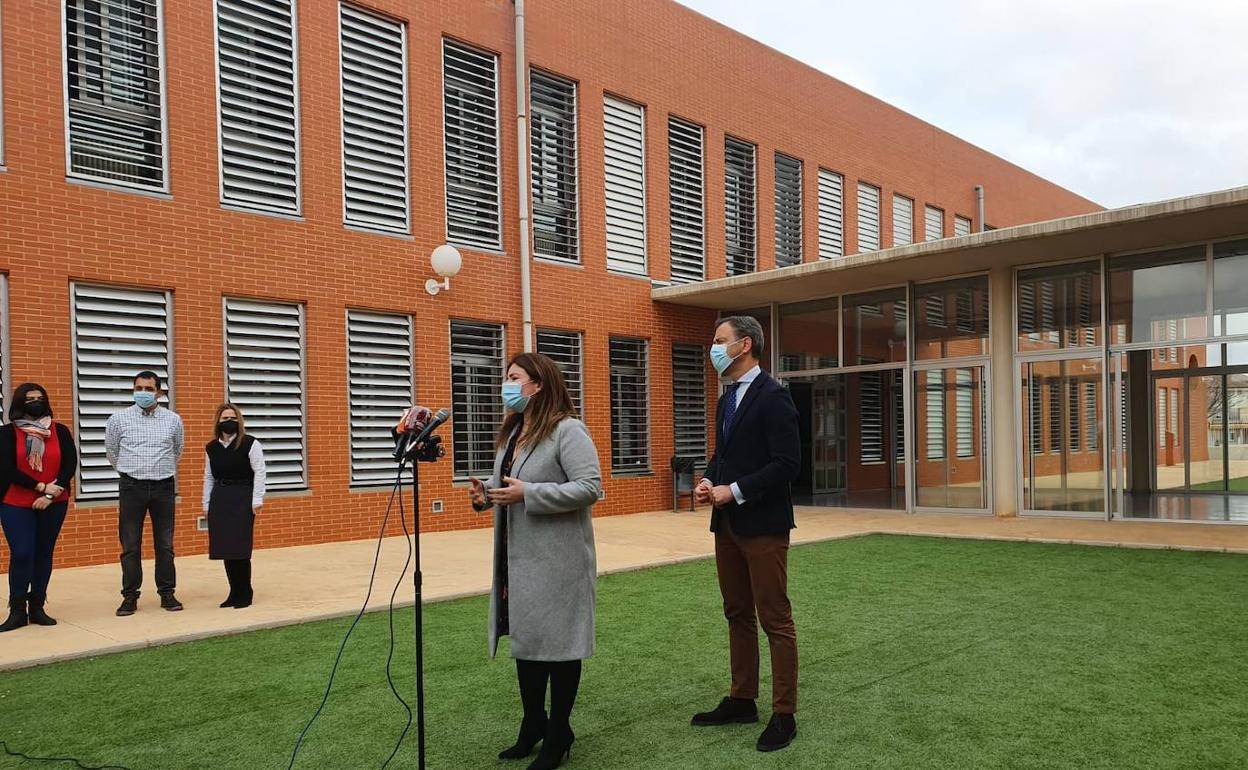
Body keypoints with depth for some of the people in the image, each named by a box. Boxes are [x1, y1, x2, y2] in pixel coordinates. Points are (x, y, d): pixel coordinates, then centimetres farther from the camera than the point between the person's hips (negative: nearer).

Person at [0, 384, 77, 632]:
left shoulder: (60, 431, 4)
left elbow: (70, 465, -2)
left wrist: (51, 494, -13)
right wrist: (42, 487, -16)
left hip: (54, 504, 2)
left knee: (44, 554, 5)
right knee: (21, 554, -9)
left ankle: (37, 608, 13)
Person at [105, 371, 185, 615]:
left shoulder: (173, 420, 3)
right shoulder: (118, 420, -1)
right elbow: (112, 453, 15)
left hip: (163, 487, 1)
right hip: (131, 487, -1)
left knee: (165, 545, 6)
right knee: (130, 546, 3)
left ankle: (167, 593, 13)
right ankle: (130, 596, 11)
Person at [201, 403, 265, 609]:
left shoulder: (250, 443, -6)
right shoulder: (212, 447, 9)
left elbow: (259, 473, -7)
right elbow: (209, 478, 16)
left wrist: (257, 501, -12)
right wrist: (206, 505, 14)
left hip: (242, 498, -5)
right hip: (219, 500, 5)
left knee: (240, 547, -6)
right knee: (225, 548, 6)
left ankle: (245, 593, 7)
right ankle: (235, 592, 18)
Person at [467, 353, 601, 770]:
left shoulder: (568, 430, -14)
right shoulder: (511, 432, 14)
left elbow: (591, 487, -22)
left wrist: (528, 493, -26)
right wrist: (487, 492, -1)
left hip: (556, 559, -8)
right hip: (518, 557, 8)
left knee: (557, 641, 4)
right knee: (524, 638, 16)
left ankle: (558, 736, 19)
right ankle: (533, 724, 32)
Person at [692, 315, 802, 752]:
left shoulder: (773, 397, -12)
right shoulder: (727, 399, 15)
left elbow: (787, 464, -18)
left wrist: (734, 491, -18)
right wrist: (708, 481, 1)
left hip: (762, 524, -9)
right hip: (727, 524, 9)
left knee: (775, 621, -1)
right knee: (737, 616, 15)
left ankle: (784, 714, 8)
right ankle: (742, 700, 27)